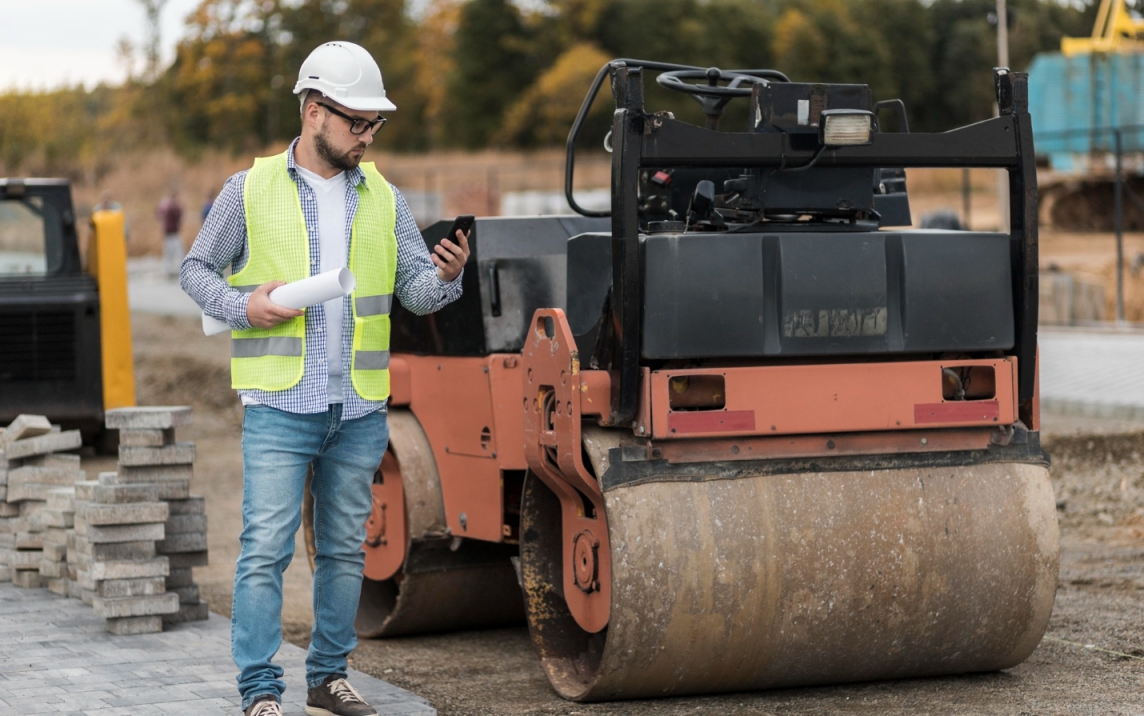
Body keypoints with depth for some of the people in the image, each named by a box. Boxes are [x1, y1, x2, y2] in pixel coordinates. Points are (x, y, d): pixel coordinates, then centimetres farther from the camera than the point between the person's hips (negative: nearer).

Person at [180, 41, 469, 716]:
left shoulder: (384, 198, 10)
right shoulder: (251, 190, 1)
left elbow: (418, 292, 6)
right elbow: (197, 269, 8)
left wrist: (446, 277, -18)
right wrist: (244, 306, -11)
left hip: (361, 410, 4)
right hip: (280, 406, -4)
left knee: (345, 549, 11)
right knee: (266, 548, -8)